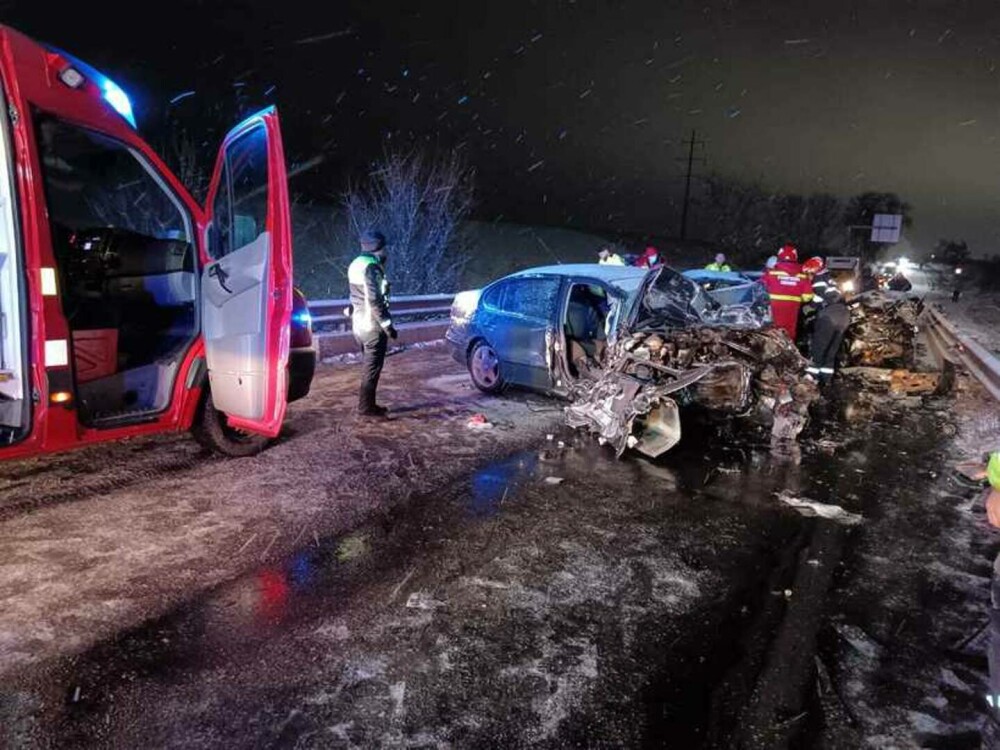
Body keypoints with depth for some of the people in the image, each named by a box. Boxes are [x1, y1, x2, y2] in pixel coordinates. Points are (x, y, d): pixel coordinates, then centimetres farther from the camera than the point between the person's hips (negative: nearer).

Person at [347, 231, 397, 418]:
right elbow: (374, 300, -22)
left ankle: (367, 404, 21)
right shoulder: (371, 267, -17)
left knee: (368, 365, 16)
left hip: (359, 322, 10)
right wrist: (388, 325, -19)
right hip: (372, 325, -9)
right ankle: (366, 406, 0)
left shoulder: (356, 264, 13)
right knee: (372, 367, -3)